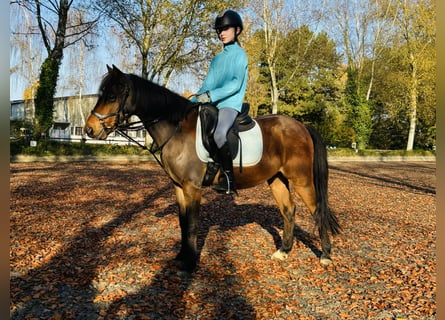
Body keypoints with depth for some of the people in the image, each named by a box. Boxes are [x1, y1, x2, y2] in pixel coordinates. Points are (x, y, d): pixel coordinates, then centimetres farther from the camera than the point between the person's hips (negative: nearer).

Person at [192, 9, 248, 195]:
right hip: (212, 105, 9)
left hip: (230, 105, -9)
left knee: (219, 134, -36)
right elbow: (207, 85, 18)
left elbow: (236, 83, -14)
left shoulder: (240, 54, 1)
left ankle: (228, 179, -26)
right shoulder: (218, 58, 21)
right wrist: (192, 102, 3)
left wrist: (211, 95, -24)